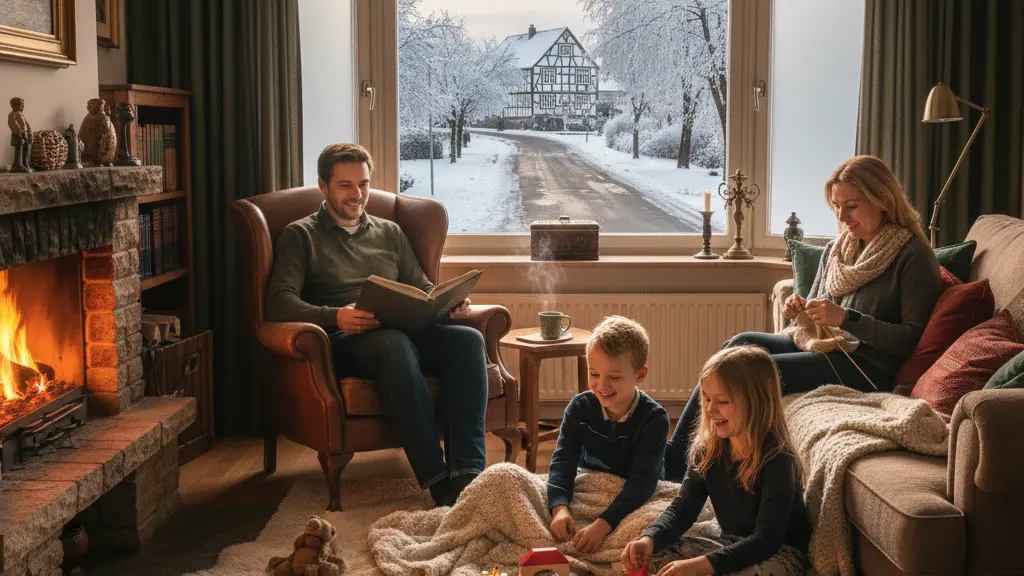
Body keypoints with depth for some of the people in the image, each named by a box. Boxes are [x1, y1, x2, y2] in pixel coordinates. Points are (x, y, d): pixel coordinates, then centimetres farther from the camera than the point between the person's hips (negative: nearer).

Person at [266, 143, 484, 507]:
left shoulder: (390, 233, 29)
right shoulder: (301, 236, 14)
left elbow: (422, 289, 26)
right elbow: (279, 302, -1)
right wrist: (335, 316, -20)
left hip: (405, 331, 5)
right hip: (343, 341, -5)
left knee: (468, 339, -27)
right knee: (394, 344, -40)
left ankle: (466, 475, -39)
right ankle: (437, 482, -43)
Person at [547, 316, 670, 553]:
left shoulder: (654, 418, -20)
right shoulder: (580, 407, -8)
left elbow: (643, 479, -27)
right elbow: (563, 460, -15)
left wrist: (603, 524, -39)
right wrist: (559, 507, -35)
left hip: (636, 499, -3)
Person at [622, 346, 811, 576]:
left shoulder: (777, 460, -22)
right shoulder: (708, 450, -2)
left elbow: (766, 539, -28)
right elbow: (683, 508, -4)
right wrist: (650, 538, -27)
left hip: (780, 553, -6)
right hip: (731, 547, 6)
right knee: (657, 553, -12)